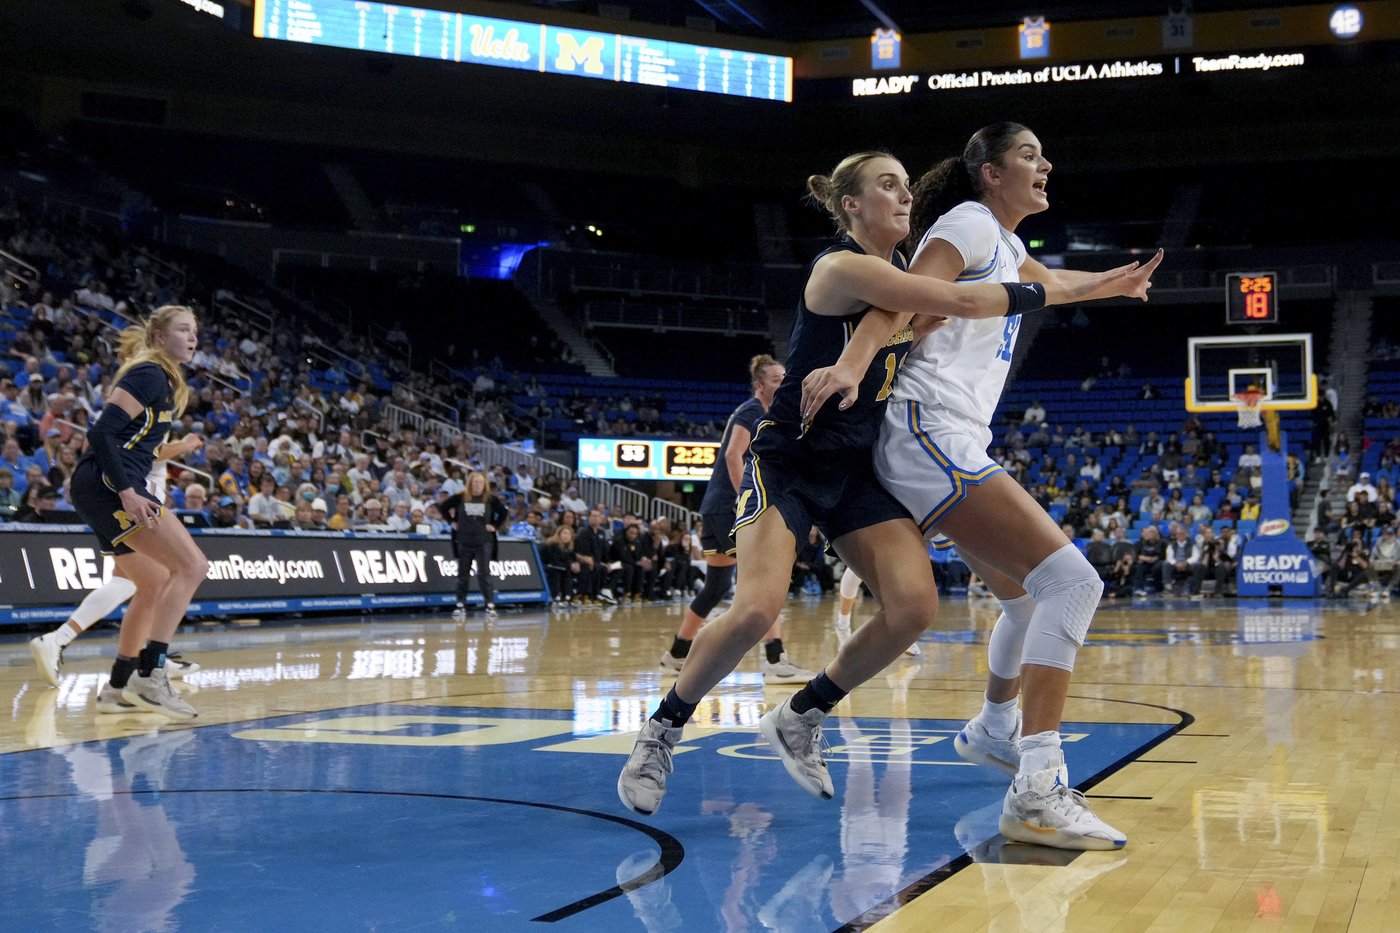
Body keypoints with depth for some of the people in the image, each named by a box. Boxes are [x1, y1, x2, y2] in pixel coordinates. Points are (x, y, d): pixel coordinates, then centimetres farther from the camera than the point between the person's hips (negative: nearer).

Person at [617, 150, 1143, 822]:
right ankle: (662, 728, 0)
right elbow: (964, 302, -21)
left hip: (856, 470, 7)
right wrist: (1070, 290, -15)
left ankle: (802, 717, 8)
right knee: (756, 609, -25)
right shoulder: (843, 268, -16)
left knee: (914, 604, -13)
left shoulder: (901, 276, 10)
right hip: (787, 460, -7)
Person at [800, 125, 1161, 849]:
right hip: (930, 437, -11)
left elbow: (1052, 283, 48)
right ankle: (1036, 792, -27)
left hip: (954, 450, 11)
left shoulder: (1004, 243, 24)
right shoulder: (970, 222, -3)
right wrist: (851, 364, -35)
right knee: (1071, 580, -21)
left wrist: (1116, 285, 62)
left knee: (1030, 594, 24)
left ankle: (993, 730, 46)